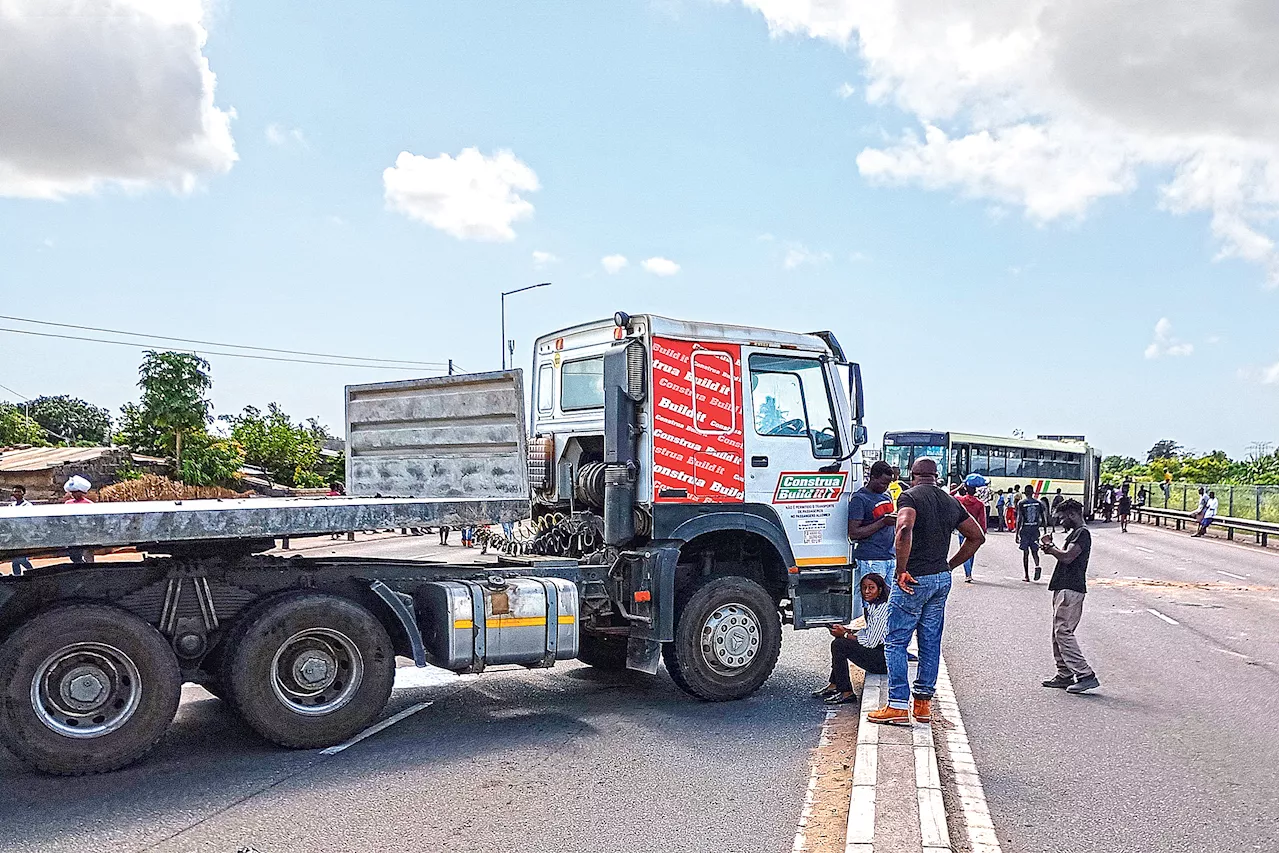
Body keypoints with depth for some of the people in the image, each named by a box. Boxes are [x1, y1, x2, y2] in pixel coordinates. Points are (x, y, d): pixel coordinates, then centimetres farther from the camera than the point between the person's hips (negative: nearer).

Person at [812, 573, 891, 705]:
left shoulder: (882, 609, -20)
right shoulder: (871, 605, 11)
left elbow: (870, 642, -22)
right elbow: (868, 631, 18)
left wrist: (844, 634, -11)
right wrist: (847, 631, 2)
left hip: (884, 658, -10)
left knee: (838, 645, -16)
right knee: (841, 639, 14)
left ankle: (846, 693, -9)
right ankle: (833, 685, 13)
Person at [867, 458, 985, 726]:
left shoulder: (910, 496, -9)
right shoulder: (951, 502, 12)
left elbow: (904, 529, -29)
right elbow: (977, 536, 18)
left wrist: (902, 570, -22)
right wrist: (949, 565, 17)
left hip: (913, 579, -7)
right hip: (942, 579, 7)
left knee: (895, 641, 1)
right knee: (931, 642, 12)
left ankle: (898, 705, -1)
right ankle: (923, 702, 18)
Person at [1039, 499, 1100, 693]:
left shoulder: (1083, 533, -12)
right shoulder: (1074, 533, 20)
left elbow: (1067, 557, -22)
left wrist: (1049, 546, -7)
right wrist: (1051, 549, 8)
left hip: (1070, 590, -11)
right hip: (1064, 588, 11)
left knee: (1063, 632, -13)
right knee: (1059, 633, 12)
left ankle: (1086, 675, -12)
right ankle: (1065, 675, 18)